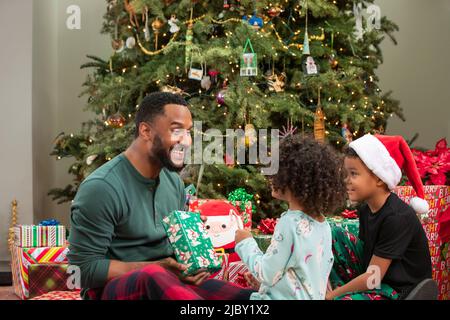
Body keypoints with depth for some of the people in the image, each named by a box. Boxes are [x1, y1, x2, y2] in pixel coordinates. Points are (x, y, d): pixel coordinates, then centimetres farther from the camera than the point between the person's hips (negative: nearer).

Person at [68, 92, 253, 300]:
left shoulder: (173, 181, 8)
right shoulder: (101, 188, -16)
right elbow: (85, 268, -16)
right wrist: (156, 268, -22)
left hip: (170, 281, 5)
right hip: (113, 287, -5)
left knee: (247, 297, -21)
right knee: (153, 277, -40)